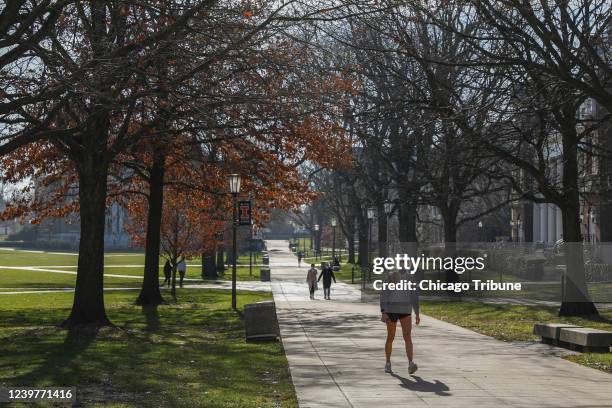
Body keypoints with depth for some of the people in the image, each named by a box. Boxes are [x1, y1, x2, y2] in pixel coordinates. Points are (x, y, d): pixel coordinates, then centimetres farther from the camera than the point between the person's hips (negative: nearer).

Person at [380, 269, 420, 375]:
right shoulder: (390, 276, -4)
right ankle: (388, 363, 25)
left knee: (408, 336, -15)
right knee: (390, 337, 7)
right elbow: (383, 295, -7)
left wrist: (417, 314, 8)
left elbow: (414, 296, 11)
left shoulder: (410, 277, 5)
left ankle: (411, 364, -26)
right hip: (391, 310, -1)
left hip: (405, 311, 1)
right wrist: (383, 312, -17)